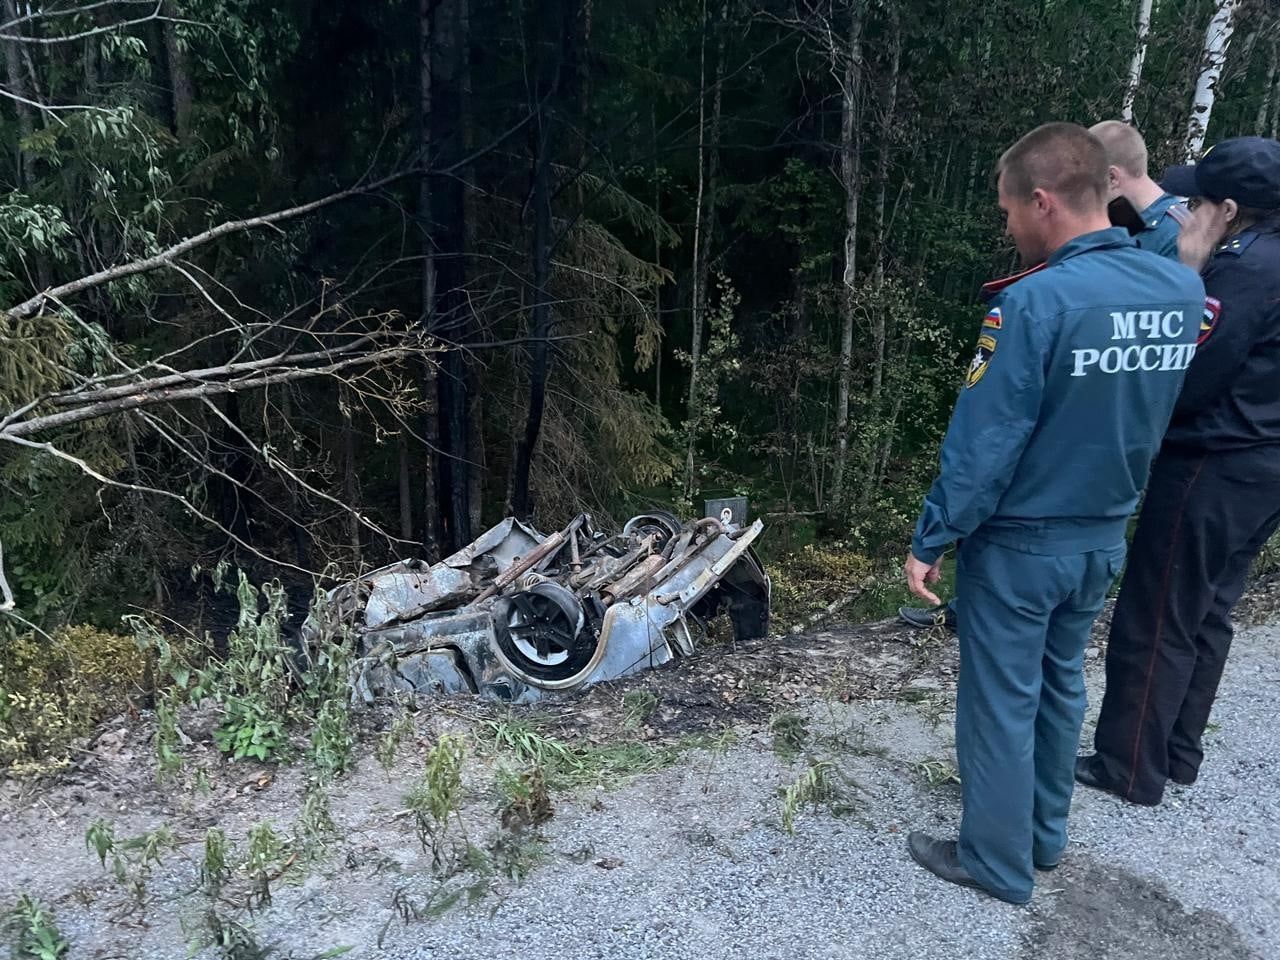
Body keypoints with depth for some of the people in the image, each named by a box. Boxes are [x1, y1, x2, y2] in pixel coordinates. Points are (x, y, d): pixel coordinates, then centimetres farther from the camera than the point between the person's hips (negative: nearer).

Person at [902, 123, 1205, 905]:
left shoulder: (1035, 301, -24)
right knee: (1061, 685, 22)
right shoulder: (1183, 291, -2)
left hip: (1020, 544, -7)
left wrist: (931, 540, -12)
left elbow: (983, 443, -22)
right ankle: (1045, 835, 39)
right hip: (1106, 538, 7)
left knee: (1002, 702, 9)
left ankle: (999, 861, 26)